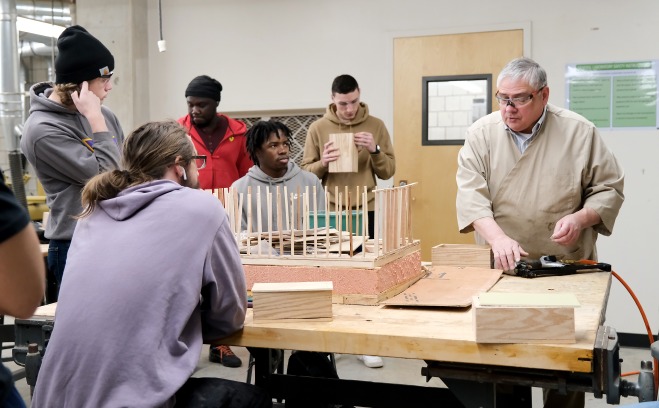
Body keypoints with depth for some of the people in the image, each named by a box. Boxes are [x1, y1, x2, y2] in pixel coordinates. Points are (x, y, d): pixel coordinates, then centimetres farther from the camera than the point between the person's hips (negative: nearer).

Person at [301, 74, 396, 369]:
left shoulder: (376, 126, 2)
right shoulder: (318, 128, 1)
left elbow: (388, 171, 3)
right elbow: (305, 173, 4)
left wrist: (375, 150, -15)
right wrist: (323, 163, -16)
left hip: (367, 212, 0)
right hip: (330, 213, 0)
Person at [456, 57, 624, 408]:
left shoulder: (579, 132, -4)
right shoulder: (482, 133, -2)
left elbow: (609, 188, 1)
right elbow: (471, 193, -12)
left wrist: (581, 219, -18)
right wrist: (497, 238, -27)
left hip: (566, 270, -1)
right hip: (501, 268, 1)